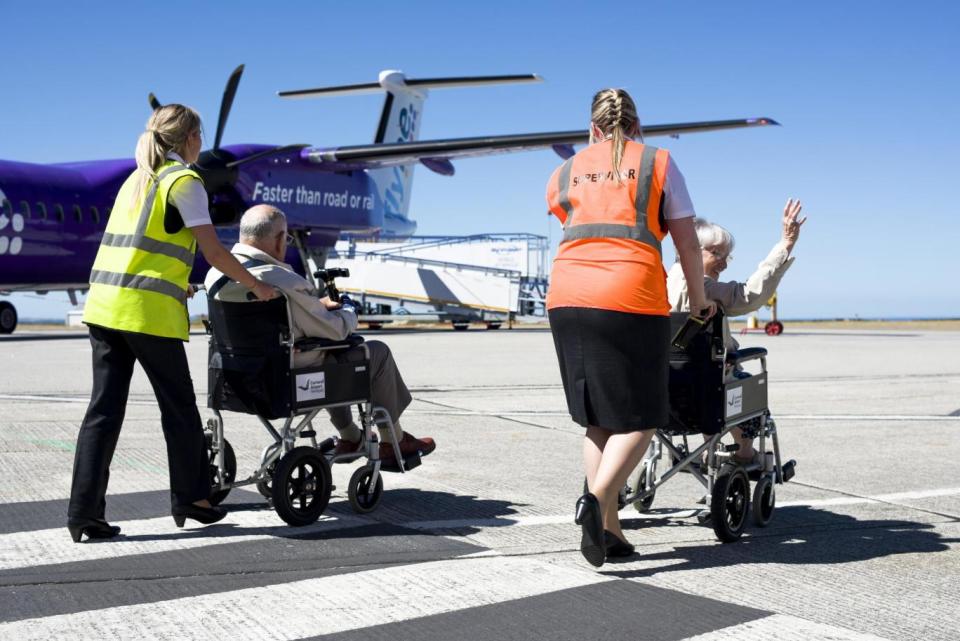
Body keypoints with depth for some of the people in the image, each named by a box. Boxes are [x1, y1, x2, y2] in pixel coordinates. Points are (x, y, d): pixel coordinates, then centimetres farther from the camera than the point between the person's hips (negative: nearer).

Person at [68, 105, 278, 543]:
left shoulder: (137, 179, 19)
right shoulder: (184, 181, -4)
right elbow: (213, 251, -8)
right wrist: (256, 286, 2)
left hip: (103, 304, 7)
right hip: (150, 311, -7)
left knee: (104, 408, 6)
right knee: (178, 407, 8)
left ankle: (84, 513, 4)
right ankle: (190, 498, 21)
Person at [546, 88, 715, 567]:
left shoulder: (565, 172, 21)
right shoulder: (658, 163, 12)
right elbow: (688, 244, 10)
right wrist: (697, 299, 24)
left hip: (566, 294, 4)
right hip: (631, 298, -4)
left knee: (599, 419, 13)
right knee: (639, 419, 4)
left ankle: (608, 528, 9)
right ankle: (596, 499, -19)